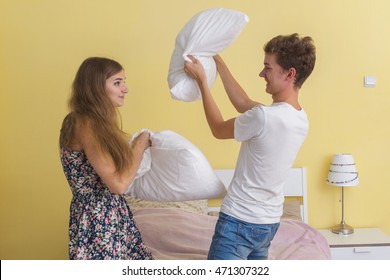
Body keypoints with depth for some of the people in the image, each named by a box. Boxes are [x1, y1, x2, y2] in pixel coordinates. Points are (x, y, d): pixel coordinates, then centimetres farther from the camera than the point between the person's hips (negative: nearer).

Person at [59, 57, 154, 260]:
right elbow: (118, 183, -23)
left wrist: (135, 148, 6)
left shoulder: (94, 123, 10)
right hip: (97, 224, -9)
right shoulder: (85, 125, -19)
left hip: (110, 218, 9)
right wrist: (140, 145, -11)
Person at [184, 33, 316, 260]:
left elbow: (218, 129, -7)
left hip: (240, 221, -9)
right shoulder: (300, 118, 2)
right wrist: (217, 60, 14)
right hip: (269, 222, 9)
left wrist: (202, 80, 1)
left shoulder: (265, 117, -26)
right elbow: (244, 104, 13)